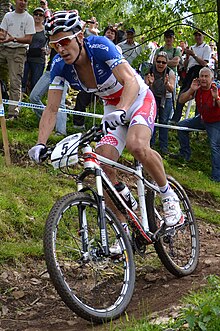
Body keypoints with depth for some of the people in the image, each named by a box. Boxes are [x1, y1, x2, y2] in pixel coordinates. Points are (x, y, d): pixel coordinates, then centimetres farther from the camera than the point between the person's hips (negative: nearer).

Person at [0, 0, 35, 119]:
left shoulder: (28, 18, 0)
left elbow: (29, 39, -6)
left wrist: (13, 39, -21)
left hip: (18, 51, -5)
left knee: (15, 82, -9)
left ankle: (13, 112, -9)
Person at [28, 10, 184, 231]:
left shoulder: (100, 47, -30)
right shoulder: (60, 65, -15)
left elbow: (131, 82, -40)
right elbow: (51, 109, -13)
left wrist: (120, 112, -59)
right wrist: (40, 144, -28)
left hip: (138, 99, -5)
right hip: (112, 108, 5)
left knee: (136, 145, -35)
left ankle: (168, 196, -10)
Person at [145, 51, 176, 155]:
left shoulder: (170, 73, -13)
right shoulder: (150, 71, -13)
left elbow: (172, 89, -21)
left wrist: (167, 83, -42)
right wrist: (150, 83, -41)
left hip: (166, 99, 0)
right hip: (153, 97, 0)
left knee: (164, 121, -3)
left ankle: (164, 146, 3)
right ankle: (150, 143, 1)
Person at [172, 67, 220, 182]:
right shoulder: (197, 89, -9)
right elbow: (181, 100, -13)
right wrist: (191, 90, -26)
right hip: (202, 119, 7)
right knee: (181, 125, 5)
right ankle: (185, 153, 17)